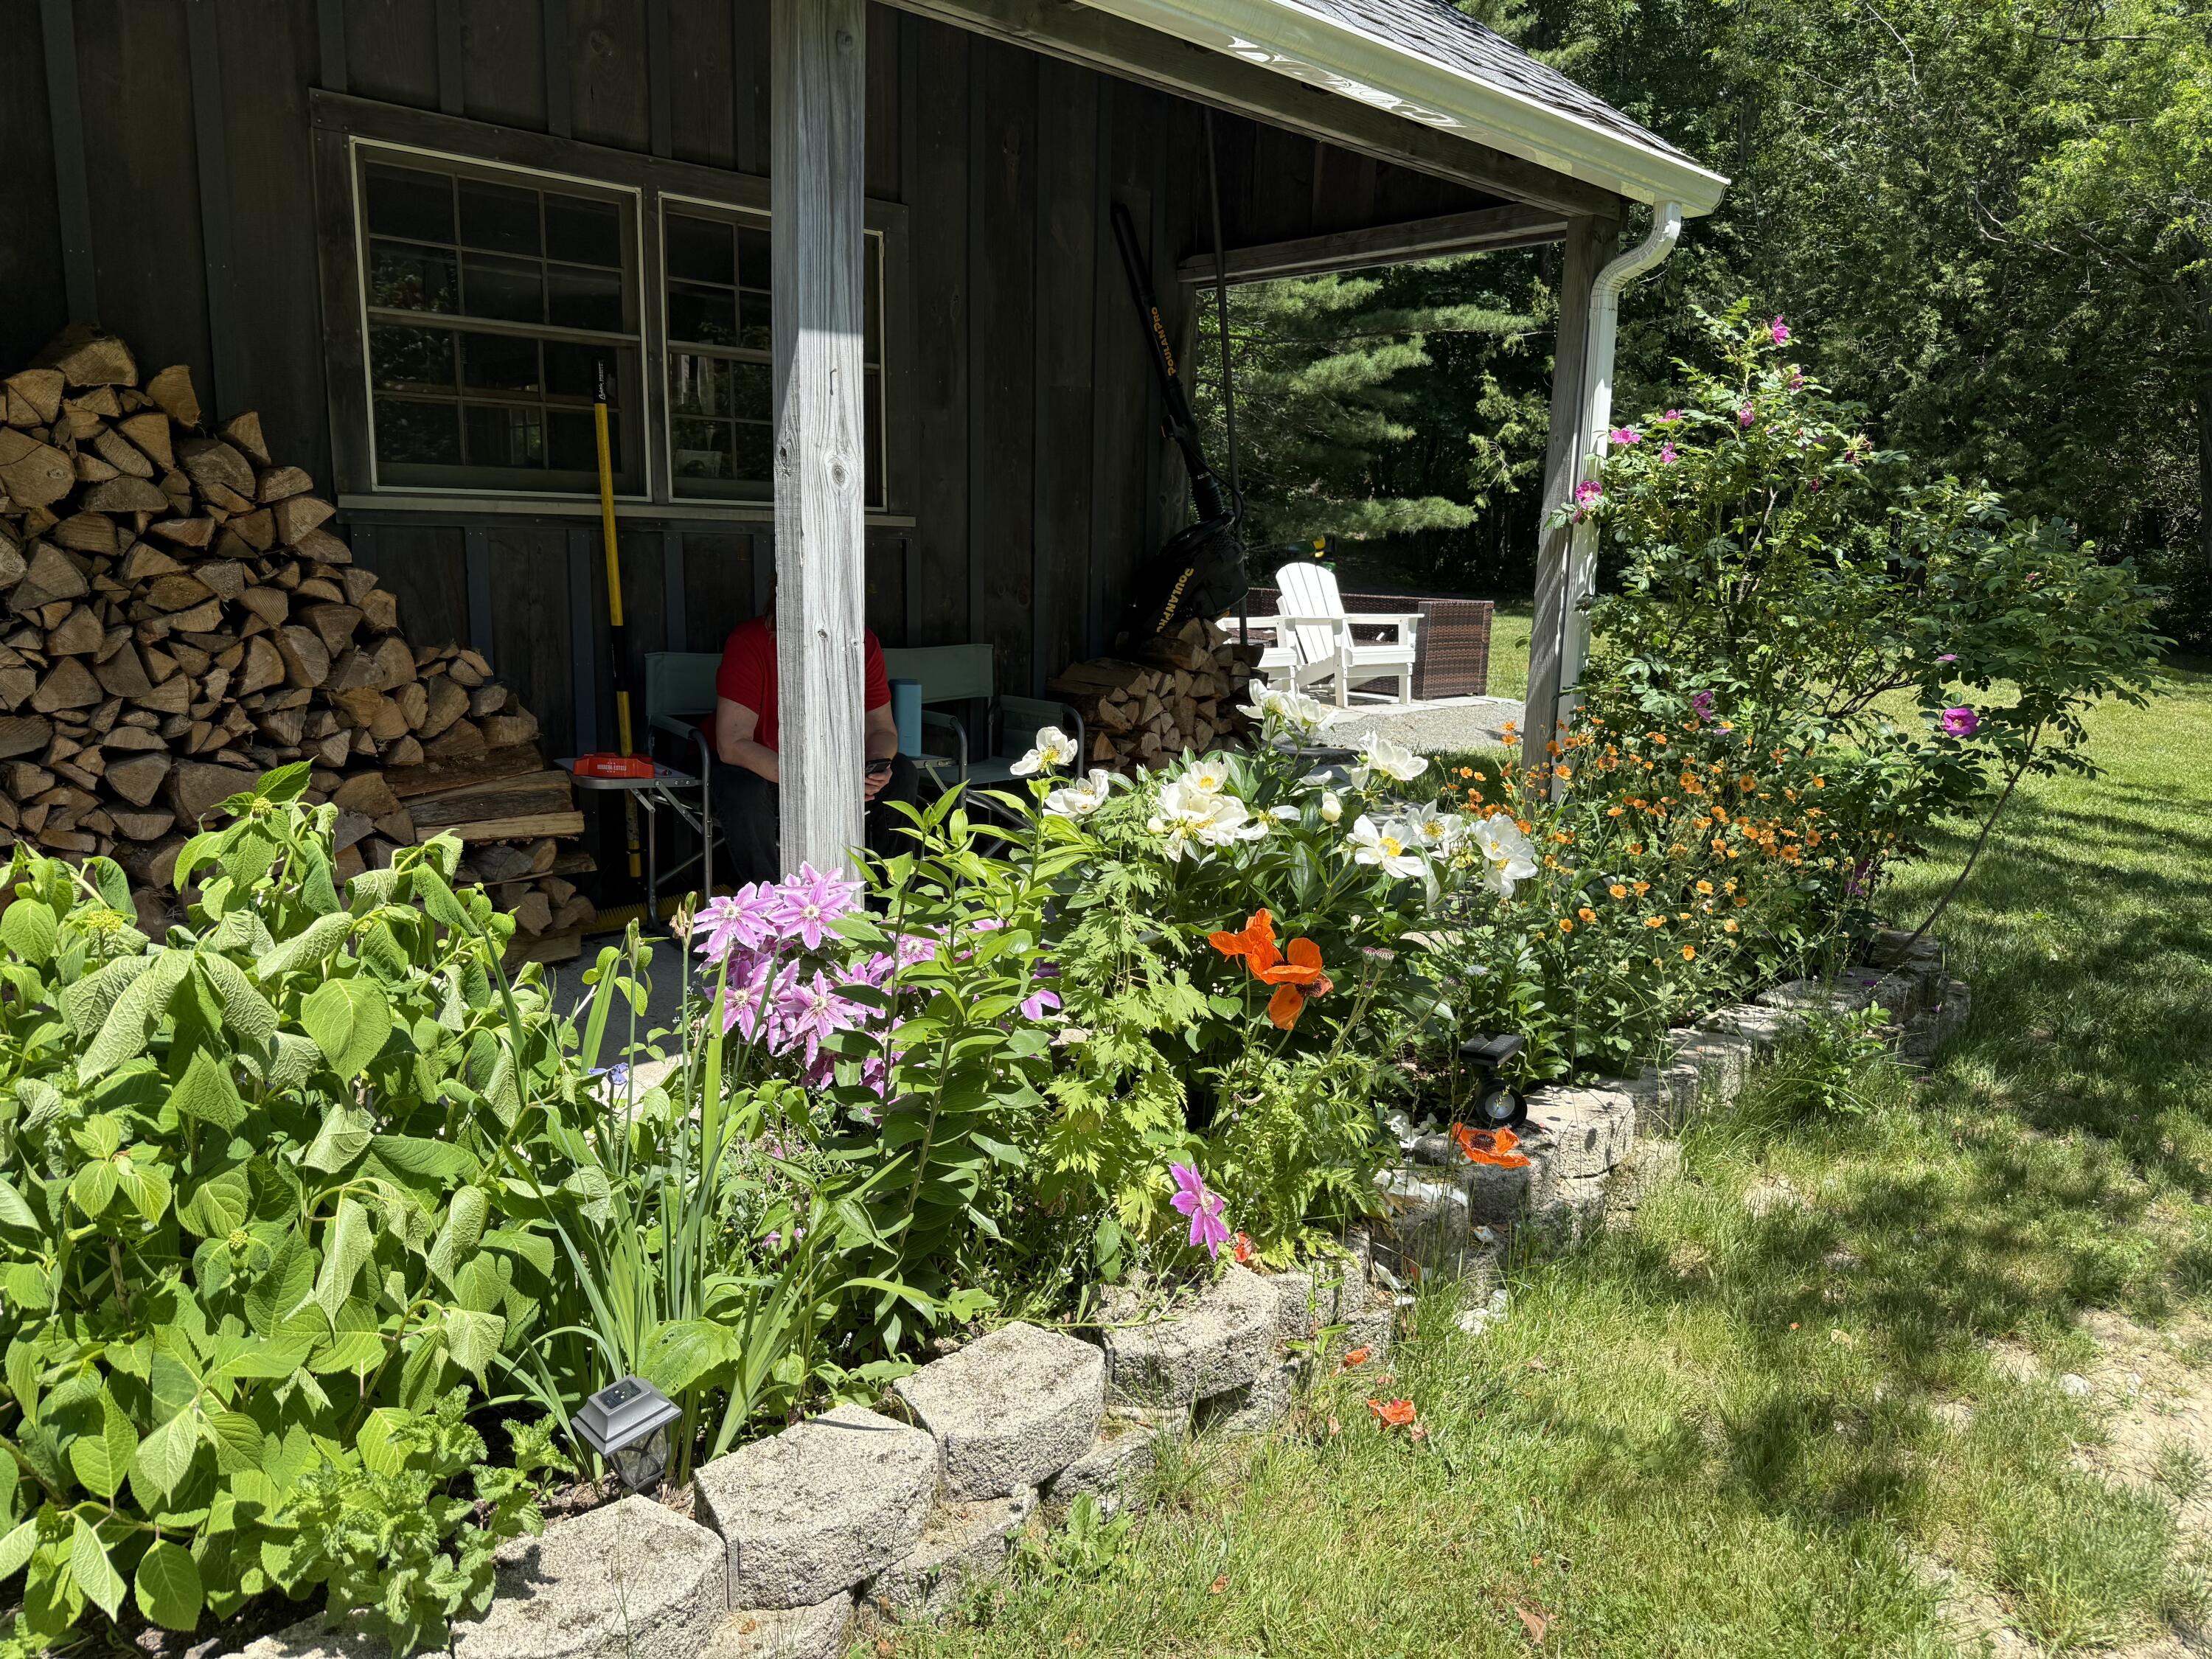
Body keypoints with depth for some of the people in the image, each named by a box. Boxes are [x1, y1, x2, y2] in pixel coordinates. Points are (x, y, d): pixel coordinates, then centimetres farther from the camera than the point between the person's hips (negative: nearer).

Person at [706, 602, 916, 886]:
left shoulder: (863, 644, -15)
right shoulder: (749, 642, -27)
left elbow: (881, 728, -7)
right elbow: (733, 745, -33)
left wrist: (878, 765, -32)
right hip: (753, 764, -4)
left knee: (901, 773, -17)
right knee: (744, 792, -37)